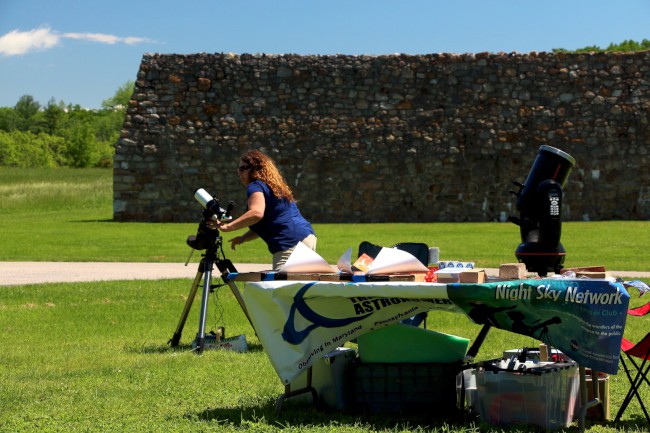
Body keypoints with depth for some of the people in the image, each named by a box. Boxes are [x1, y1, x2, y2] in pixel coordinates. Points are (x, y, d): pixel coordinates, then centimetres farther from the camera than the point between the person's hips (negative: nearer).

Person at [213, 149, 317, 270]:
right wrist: (243, 238, 21)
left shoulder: (255, 187, -5)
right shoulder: (276, 186, 26)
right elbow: (265, 224, 30)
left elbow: (257, 213, -25)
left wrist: (228, 227, -24)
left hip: (291, 243, -10)